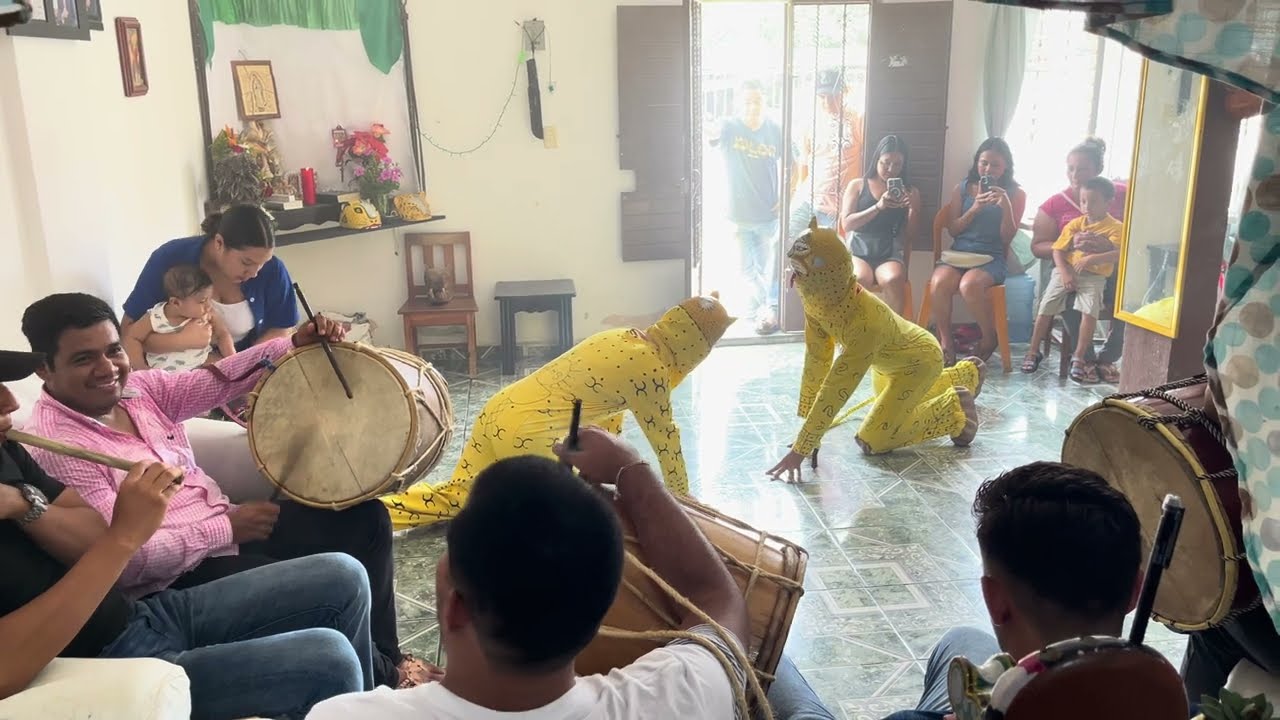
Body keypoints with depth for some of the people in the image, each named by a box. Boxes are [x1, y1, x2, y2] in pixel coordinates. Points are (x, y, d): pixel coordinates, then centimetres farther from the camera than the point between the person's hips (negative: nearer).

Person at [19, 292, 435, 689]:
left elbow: (213, 383, 3)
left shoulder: (136, 388, 4)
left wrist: (293, 346, -12)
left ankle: (386, 658, 17)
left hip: (228, 529, 9)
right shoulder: (57, 446, -20)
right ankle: (383, 680, 11)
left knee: (364, 517, 6)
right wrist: (225, 527, -21)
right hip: (181, 578, -9)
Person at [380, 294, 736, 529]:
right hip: (526, 433, -8)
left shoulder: (621, 337, 15)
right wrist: (683, 498, 12)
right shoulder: (650, 368, -11)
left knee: (458, 497, 18)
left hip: (499, 409, 8)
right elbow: (665, 437, -2)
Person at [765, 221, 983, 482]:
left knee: (872, 441, -14)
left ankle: (954, 408, 4)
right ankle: (967, 373, 54)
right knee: (889, 407, 34)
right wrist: (807, 431, -14)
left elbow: (836, 390, -45)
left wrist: (799, 450, -45)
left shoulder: (864, 321, -44)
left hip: (919, 360, -7)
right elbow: (816, 360, -16)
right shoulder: (819, 300, -23)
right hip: (892, 359, 8)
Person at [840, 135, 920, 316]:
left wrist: (912, 208, -6)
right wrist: (878, 207, -15)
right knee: (859, 280, -37)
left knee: (893, 279, -35)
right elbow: (846, 224, -2)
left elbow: (913, 235, 13)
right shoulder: (857, 185, 10)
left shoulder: (910, 192, 15)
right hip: (858, 251, -1)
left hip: (890, 254, 1)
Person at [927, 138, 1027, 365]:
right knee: (939, 283, -34)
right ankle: (946, 342, -15)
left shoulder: (1016, 194, 9)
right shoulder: (962, 189, 14)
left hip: (992, 257, -2)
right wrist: (974, 209, -8)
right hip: (959, 253, 2)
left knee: (969, 285, -36)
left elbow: (1007, 238, 2)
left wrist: (1006, 207, -13)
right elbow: (952, 229, 8)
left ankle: (990, 339, -10)